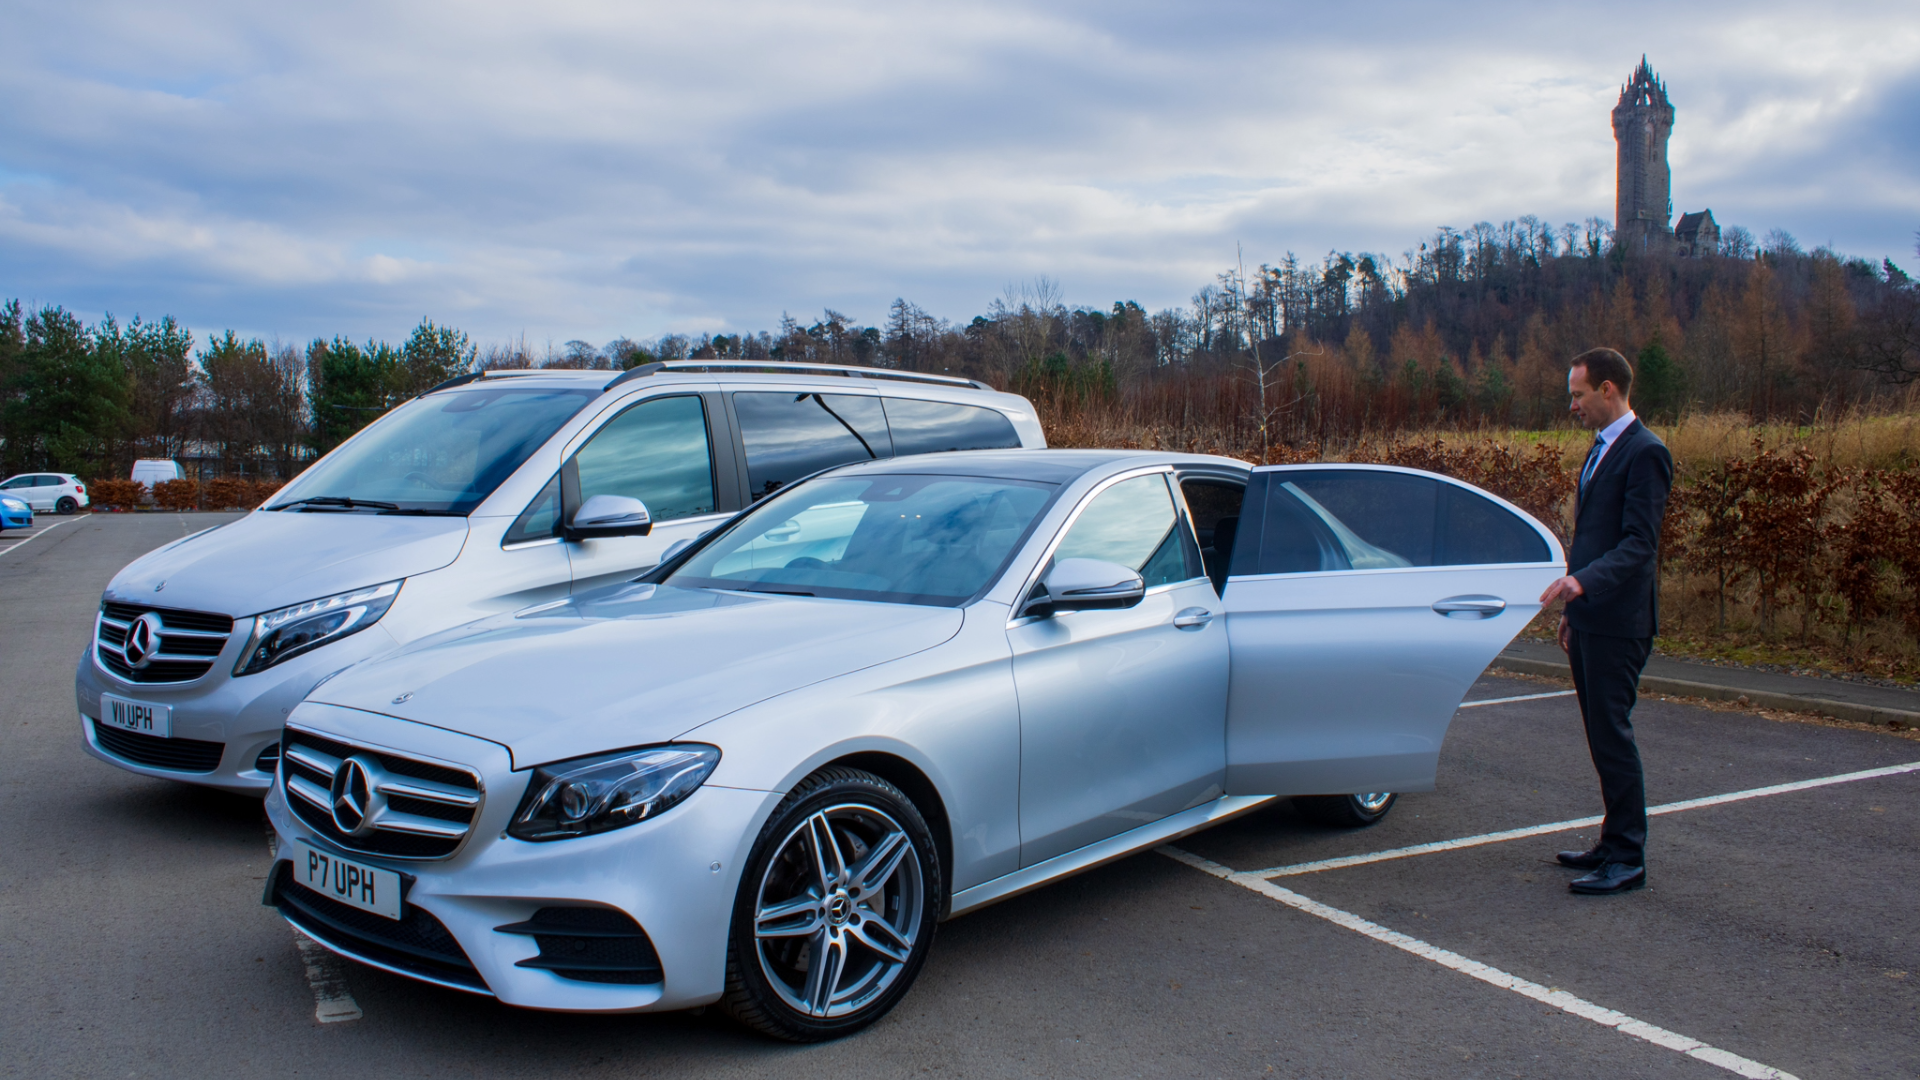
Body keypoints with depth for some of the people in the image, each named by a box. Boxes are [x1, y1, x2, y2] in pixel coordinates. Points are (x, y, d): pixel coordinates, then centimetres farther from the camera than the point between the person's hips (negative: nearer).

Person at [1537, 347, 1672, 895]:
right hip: (1591, 618, 10)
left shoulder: (1645, 452, -13)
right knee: (1602, 733, 14)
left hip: (1619, 622, -10)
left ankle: (1627, 859, 2)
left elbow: (1639, 543, -20)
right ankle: (1615, 843, 24)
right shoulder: (1601, 448, 18)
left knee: (1612, 733, -6)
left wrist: (1584, 581, -32)